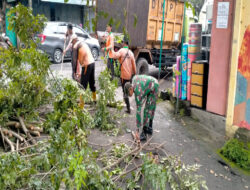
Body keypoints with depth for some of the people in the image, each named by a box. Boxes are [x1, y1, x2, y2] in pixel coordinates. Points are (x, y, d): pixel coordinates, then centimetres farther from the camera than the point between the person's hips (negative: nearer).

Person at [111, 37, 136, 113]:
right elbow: (134, 64, 7)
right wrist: (134, 73, 16)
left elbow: (115, 56, -29)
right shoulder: (131, 52, 5)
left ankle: (128, 108, -4)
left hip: (124, 75, -6)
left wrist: (111, 50, -11)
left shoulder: (122, 50, -11)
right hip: (130, 75, 6)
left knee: (125, 92, -2)